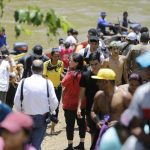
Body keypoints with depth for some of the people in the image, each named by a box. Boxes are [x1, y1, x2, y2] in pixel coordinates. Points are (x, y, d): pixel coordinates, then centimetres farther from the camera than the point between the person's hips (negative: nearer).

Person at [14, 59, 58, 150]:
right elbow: (54, 102, -9)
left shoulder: (23, 82, -10)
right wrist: (50, 110, 12)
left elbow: (17, 101, -5)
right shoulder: (48, 83, -12)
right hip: (42, 118, -1)